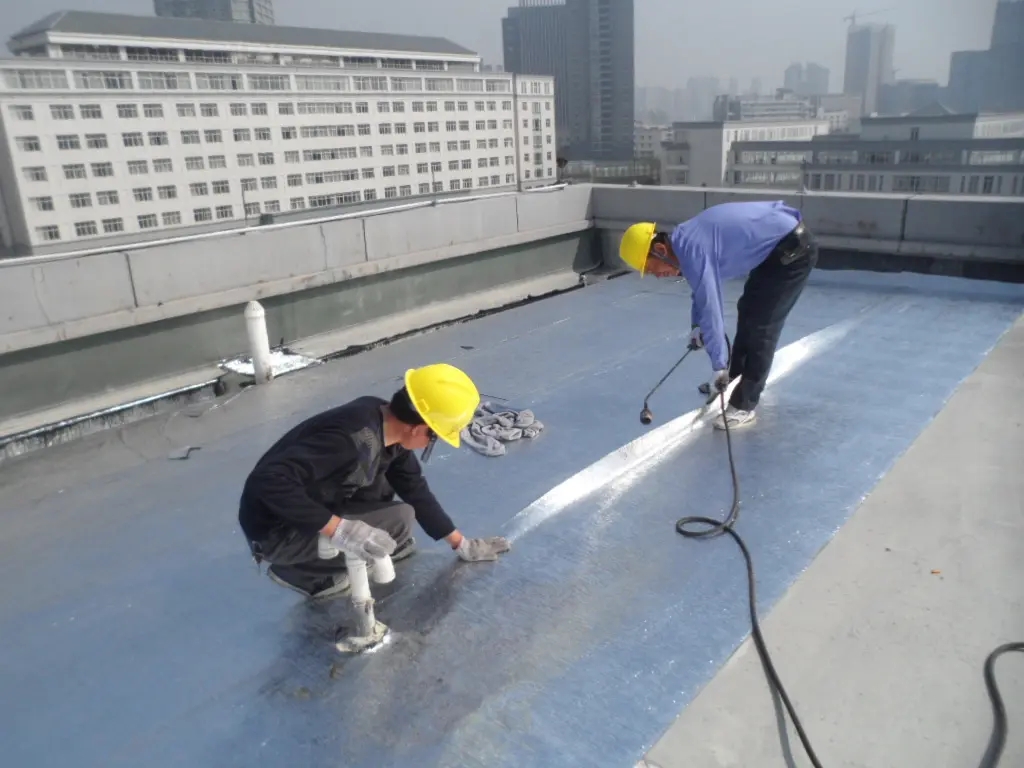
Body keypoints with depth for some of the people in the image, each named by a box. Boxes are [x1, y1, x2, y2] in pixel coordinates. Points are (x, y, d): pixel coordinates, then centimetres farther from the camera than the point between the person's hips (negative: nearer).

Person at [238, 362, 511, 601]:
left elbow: (415, 489, 9)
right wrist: (340, 529, -36)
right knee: (399, 520, -18)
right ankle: (298, 571, -5)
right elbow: (268, 480, -36)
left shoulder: (388, 429, -4)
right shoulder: (355, 437, -32)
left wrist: (462, 544, 15)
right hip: (276, 530, -8)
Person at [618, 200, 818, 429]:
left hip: (794, 249, -10)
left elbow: (711, 309, -25)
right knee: (748, 311, 21)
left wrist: (719, 367, -19)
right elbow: (704, 291, 21)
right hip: (779, 244, 10)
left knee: (761, 326, -7)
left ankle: (744, 405, 2)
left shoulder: (691, 249, -26)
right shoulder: (686, 239, 4)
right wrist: (696, 326, 17)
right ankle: (732, 377, 37)